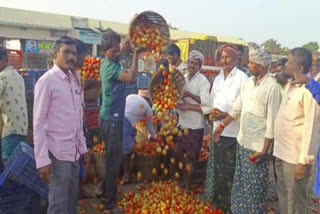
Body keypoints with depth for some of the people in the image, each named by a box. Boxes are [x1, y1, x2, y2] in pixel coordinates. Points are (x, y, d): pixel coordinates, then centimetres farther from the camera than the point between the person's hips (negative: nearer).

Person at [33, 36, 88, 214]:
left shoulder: (75, 80, 8)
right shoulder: (47, 81, -12)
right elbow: (38, 123, -13)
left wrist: (83, 147, 13)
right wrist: (42, 159, -16)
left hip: (74, 152, 7)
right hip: (57, 153, -6)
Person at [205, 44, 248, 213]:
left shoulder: (242, 78, -11)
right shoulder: (218, 78, 13)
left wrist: (225, 115, -20)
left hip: (233, 132, -7)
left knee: (229, 171, 4)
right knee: (216, 168, 17)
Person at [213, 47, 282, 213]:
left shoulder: (272, 87, -16)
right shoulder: (248, 83, 5)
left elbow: (272, 122, -17)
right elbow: (237, 109, 13)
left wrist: (264, 150, -17)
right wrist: (222, 126, 11)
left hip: (258, 145, -7)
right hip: (243, 141, 7)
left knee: (255, 186, 6)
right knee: (240, 182, 19)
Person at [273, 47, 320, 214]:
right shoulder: (290, 85, 9)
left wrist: (304, 160, -18)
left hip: (296, 156, -8)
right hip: (281, 152, 8)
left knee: (294, 200, 8)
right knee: (282, 195, 21)